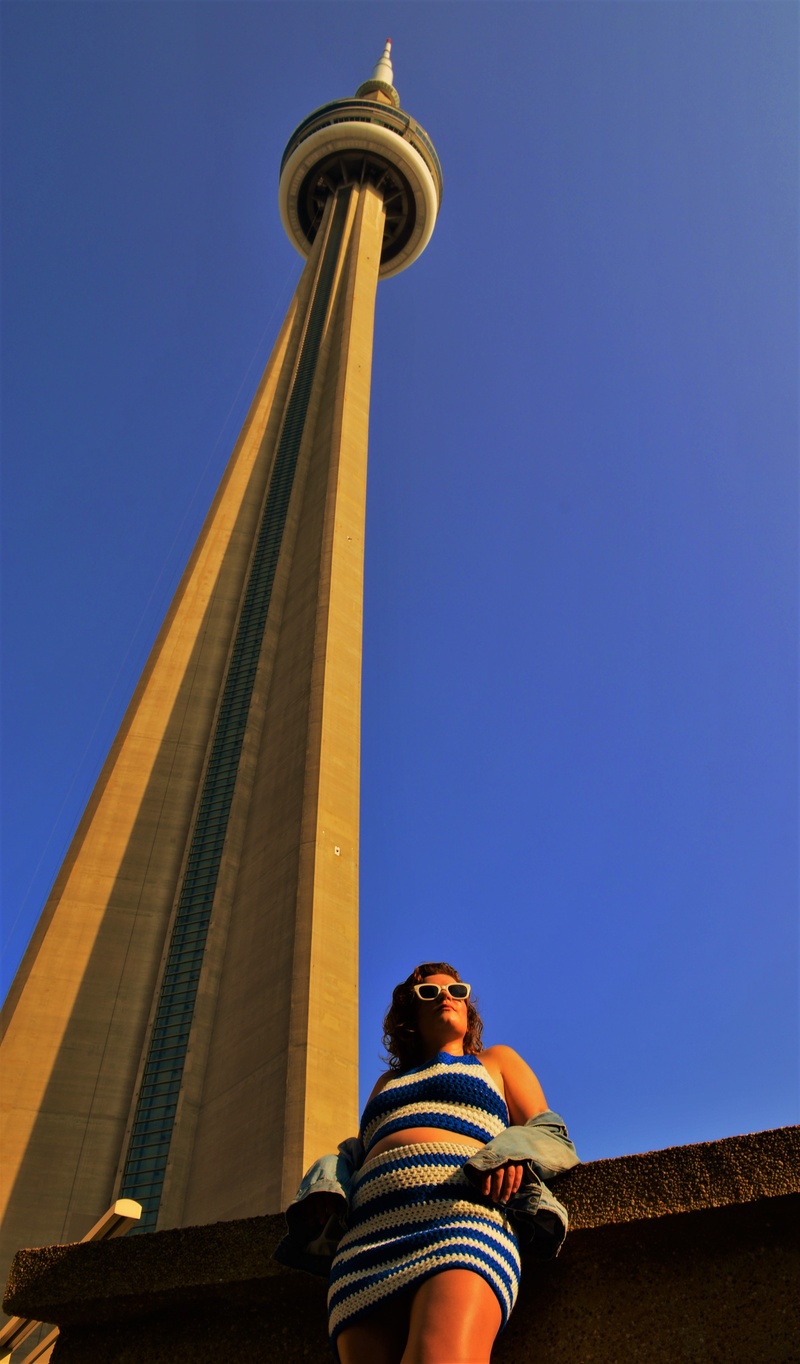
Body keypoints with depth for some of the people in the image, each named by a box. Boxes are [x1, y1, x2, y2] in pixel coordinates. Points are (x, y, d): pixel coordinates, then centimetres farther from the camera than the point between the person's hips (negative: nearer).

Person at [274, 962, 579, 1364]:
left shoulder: (496, 1061, 30)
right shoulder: (389, 1083, 39)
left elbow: (551, 1137, 19)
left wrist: (512, 1152, -5)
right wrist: (328, 1186, 6)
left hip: (463, 1218, -3)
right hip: (371, 1235, 4)